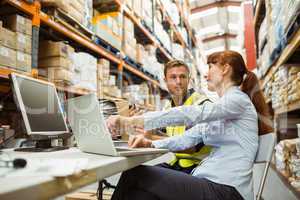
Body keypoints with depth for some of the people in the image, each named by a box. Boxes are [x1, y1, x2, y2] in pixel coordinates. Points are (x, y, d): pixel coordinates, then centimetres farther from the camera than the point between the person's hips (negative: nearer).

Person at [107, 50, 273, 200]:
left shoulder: (238, 99, -7)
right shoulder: (218, 109, 21)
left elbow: (191, 114, -22)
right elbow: (189, 137, 11)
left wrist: (134, 120, -25)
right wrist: (151, 144, -5)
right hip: (209, 182, 7)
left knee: (136, 174, -15)